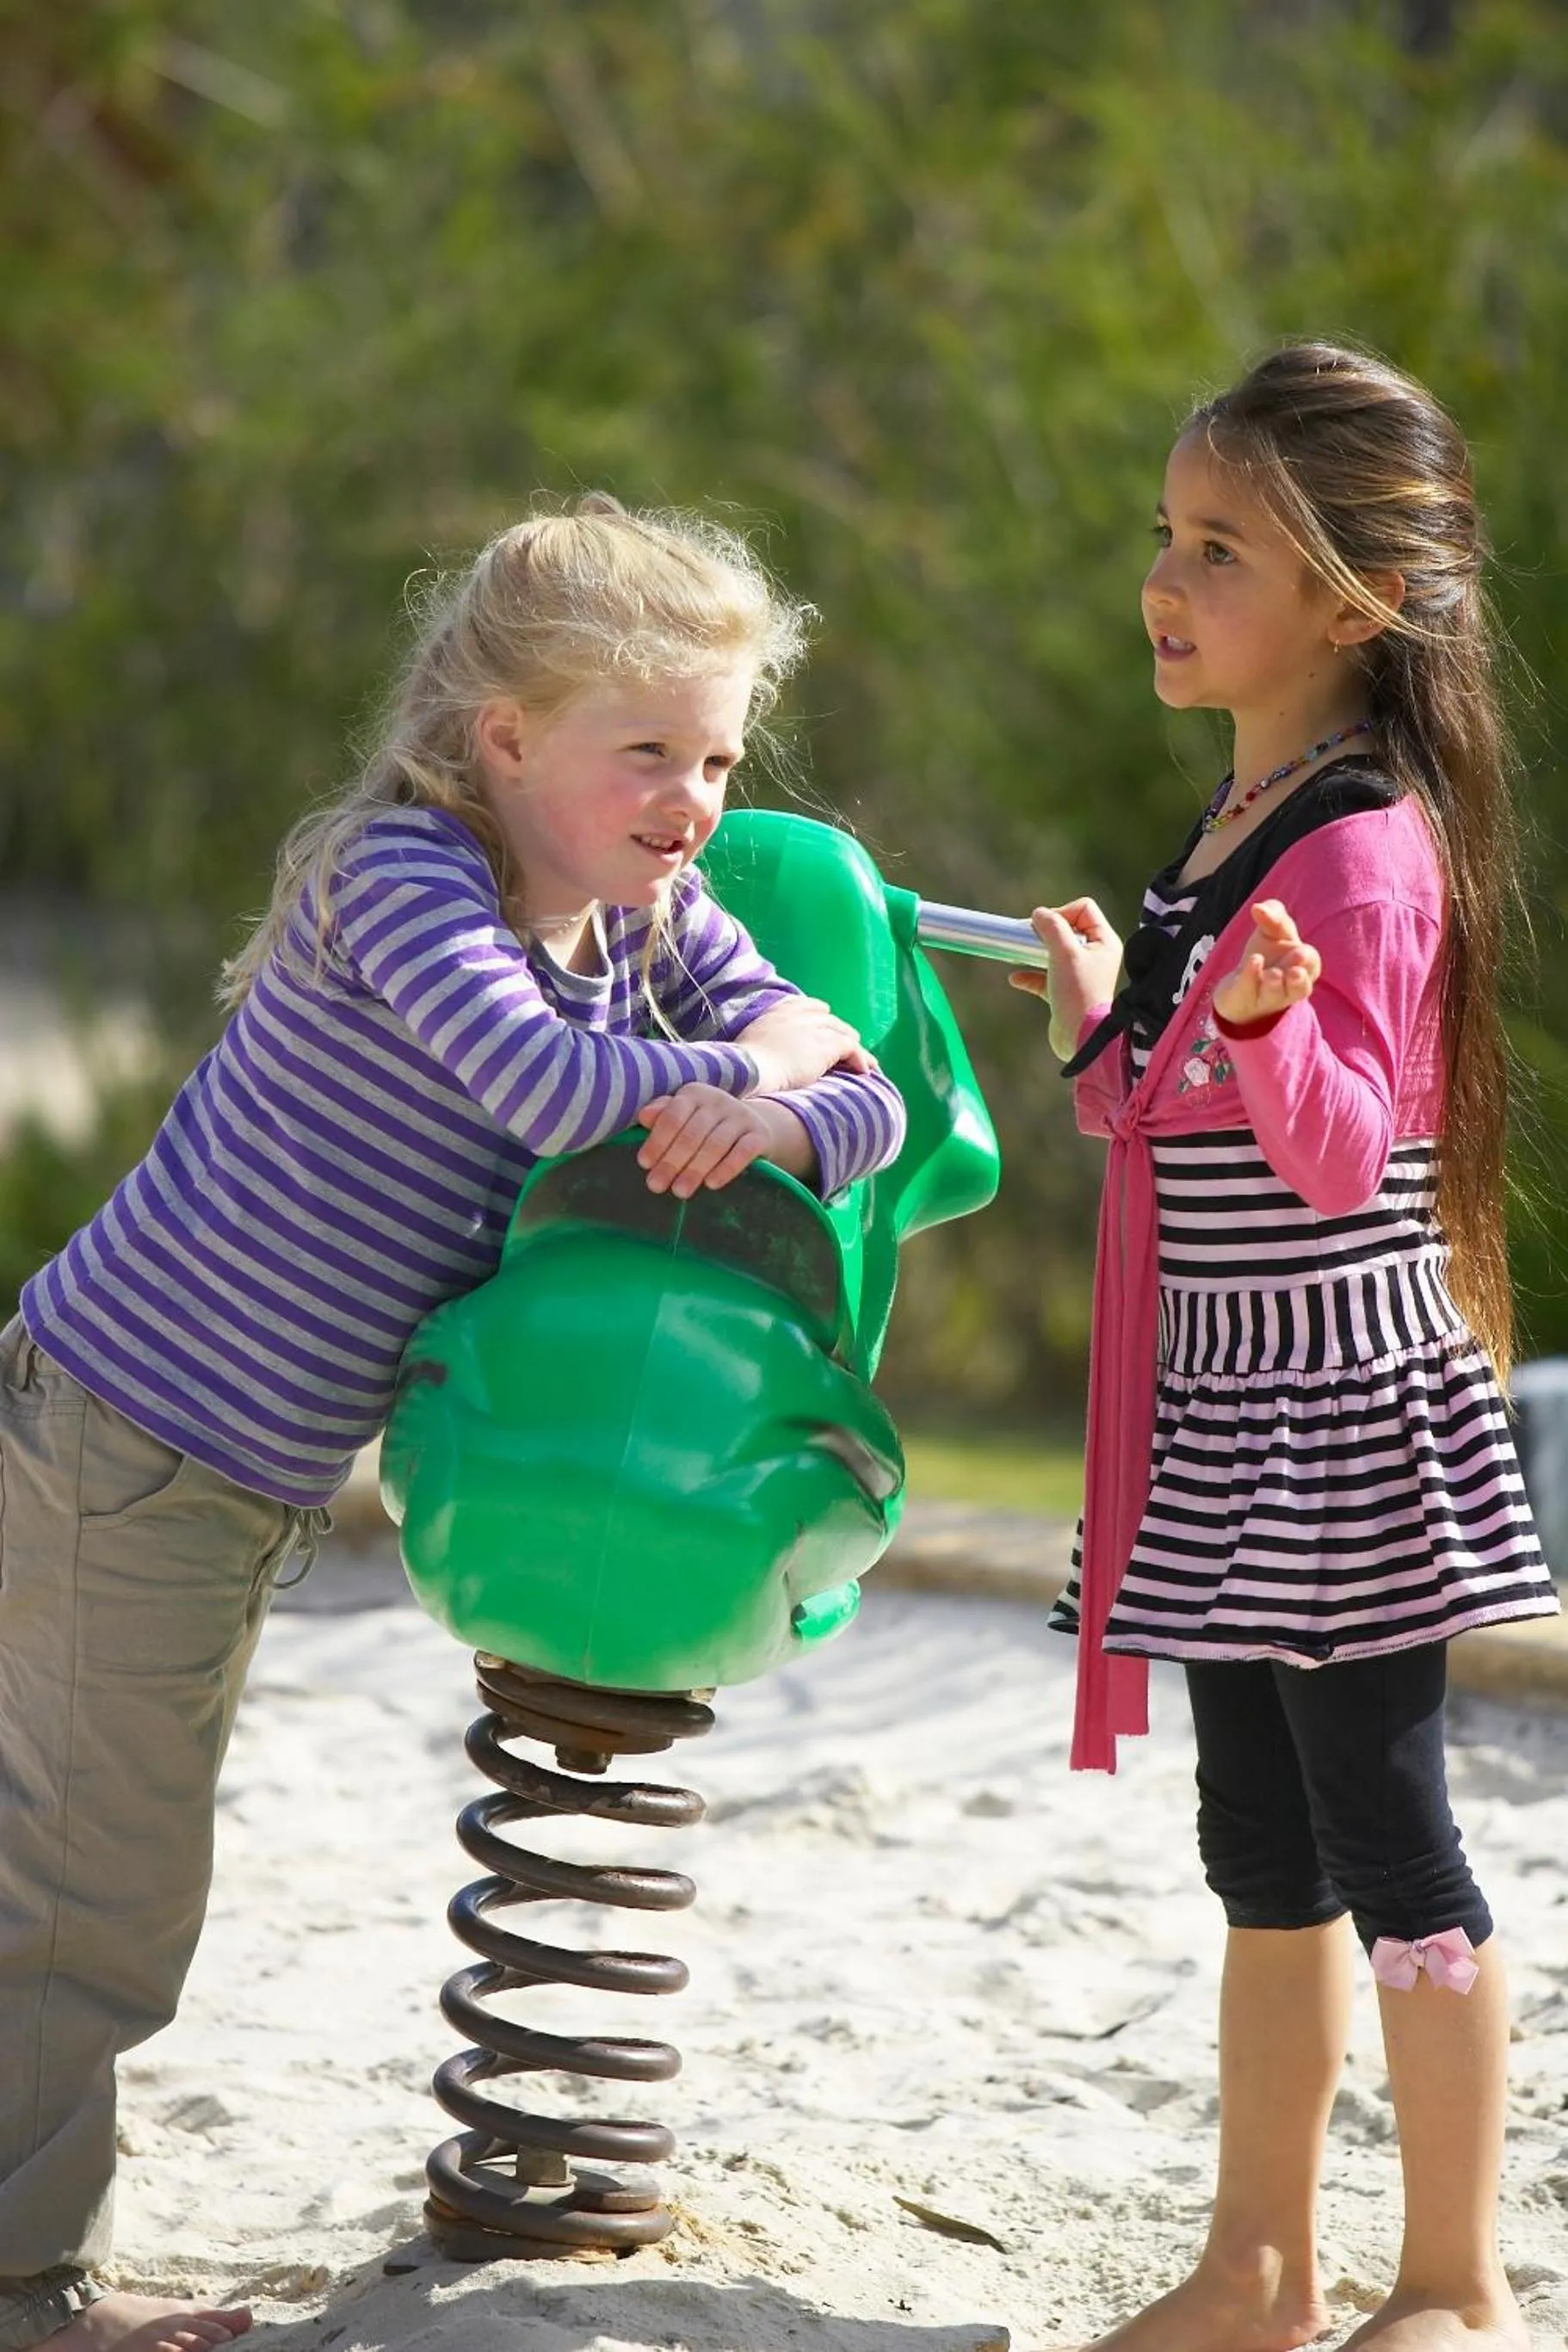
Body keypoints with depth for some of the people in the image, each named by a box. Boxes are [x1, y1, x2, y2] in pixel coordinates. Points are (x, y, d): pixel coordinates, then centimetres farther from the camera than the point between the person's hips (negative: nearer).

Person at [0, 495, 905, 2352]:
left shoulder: (656, 918, 5)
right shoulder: (398, 872, -18)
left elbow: (865, 1103, -2)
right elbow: (553, 1086, -34)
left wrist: (771, 1118, -25)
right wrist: (767, 1046, -17)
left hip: (248, 1478, 9)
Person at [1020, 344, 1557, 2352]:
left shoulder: (1362, 849, -16)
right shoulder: (1231, 830, 12)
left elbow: (1342, 1148, -24)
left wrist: (1267, 1019, -41)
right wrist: (1106, 1022, 26)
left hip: (1338, 1405, -9)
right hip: (1219, 1410, 9)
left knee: (1379, 1837, -2)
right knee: (1263, 1851, 14)